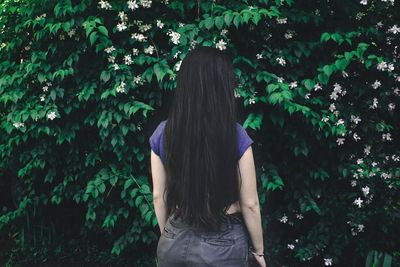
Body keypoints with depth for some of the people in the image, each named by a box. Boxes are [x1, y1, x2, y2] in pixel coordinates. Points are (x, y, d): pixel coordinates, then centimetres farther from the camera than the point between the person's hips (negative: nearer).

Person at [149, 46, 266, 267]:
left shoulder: (162, 133, -9)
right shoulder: (236, 136, -18)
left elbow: (158, 196, 0)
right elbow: (249, 204, -11)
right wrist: (258, 249, 4)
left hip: (176, 241, 3)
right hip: (223, 244, -2)